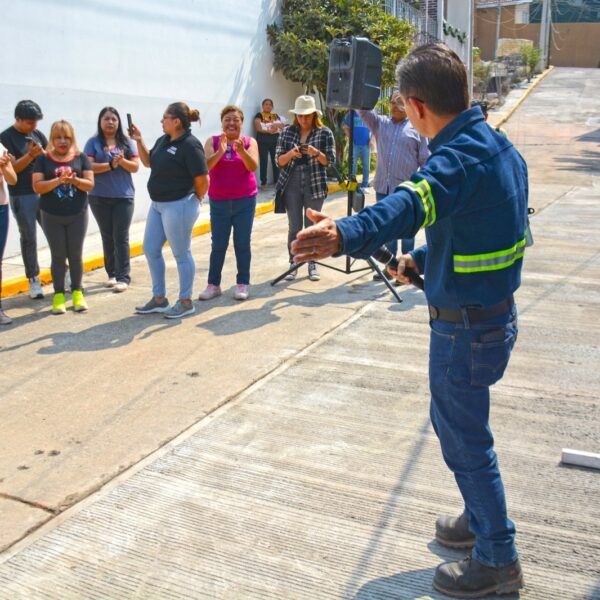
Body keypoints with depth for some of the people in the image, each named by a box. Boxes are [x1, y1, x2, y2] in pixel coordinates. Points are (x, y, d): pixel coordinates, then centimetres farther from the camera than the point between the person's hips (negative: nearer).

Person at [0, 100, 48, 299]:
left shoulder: (37, 134, 10)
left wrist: (42, 153, -9)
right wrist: (31, 154, -23)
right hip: (22, 196, -4)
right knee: (29, 238, 2)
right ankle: (33, 280, 10)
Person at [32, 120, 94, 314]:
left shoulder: (81, 158, 1)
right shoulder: (43, 159, -1)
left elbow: (90, 184, -3)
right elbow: (37, 187, -9)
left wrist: (75, 180, -23)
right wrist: (58, 180, -23)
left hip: (77, 215, 0)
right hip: (52, 216, 0)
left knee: (75, 255, 6)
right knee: (58, 256, 5)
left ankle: (77, 293, 18)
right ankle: (59, 295, 13)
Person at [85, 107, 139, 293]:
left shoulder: (126, 142, 6)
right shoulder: (93, 143, 3)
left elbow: (135, 167, 2)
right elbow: (89, 166, -8)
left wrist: (122, 161, -17)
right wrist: (110, 165, -19)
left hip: (123, 197, 0)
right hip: (99, 198, 1)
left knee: (121, 238, -4)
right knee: (107, 237, 9)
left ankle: (123, 277, -3)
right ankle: (112, 274, 19)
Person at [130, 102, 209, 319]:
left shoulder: (190, 145, -18)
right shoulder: (163, 141, 7)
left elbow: (203, 179, -18)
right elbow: (148, 162, 21)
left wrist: (195, 200, -2)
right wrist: (139, 140, 8)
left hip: (178, 206, -9)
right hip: (158, 204, 10)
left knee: (181, 254, 2)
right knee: (150, 249, 14)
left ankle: (185, 302, 17)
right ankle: (159, 299, 27)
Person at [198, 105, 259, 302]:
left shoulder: (249, 142, 1)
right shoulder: (213, 141, 1)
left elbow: (253, 166, -13)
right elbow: (206, 165, -13)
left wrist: (242, 151, -30)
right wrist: (220, 151, -29)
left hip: (245, 201, 0)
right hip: (219, 202, 0)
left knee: (242, 243, 3)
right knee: (218, 245, 4)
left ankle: (242, 284, 13)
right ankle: (213, 284, 12)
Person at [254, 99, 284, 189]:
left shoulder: (275, 115, 18)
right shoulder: (259, 115, 4)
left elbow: (283, 125, 6)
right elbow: (258, 127, -9)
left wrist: (276, 125, -14)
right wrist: (268, 130, -19)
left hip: (275, 140, 4)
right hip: (263, 140, -4)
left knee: (276, 161, 3)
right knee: (264, 161, -5)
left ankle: (276, 181, 12)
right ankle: (263, 183, -3)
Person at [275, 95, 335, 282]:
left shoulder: (325, 133, 0)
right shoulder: (287, 132, 4)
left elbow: (329, 160, -3)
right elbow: (279, 161, 2)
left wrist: (315, 153, -21)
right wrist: (291, 153, -18)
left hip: (315, 185, -1)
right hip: (291, 185, 1)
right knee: (294, 227, 3)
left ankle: (312, 264, 14)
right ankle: (293, 264, 11)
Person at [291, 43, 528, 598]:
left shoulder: (458, 157, -25)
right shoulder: (497, 144, 6)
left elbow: (411, 204, -47)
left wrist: (346, 235, -63)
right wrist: (423, 259, 20)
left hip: (465, 329, -10)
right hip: (495, 313, 10)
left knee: (465, 439, 7)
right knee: (454, 421, 26)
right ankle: (482, 518, 45)